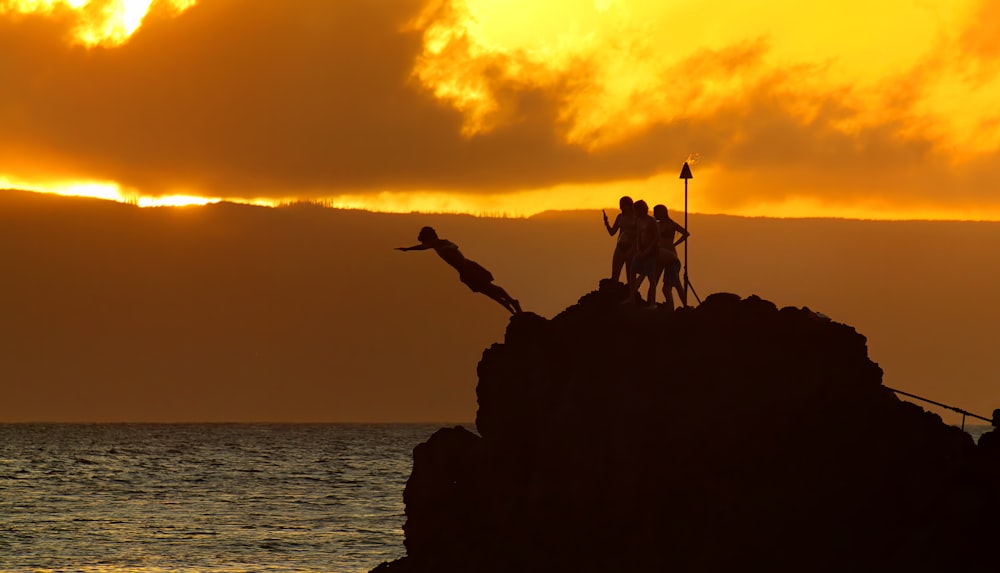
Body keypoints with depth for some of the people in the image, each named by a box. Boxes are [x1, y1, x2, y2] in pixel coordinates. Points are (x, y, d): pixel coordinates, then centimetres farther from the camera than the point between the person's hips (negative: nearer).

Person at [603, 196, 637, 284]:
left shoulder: (636, 217, -3)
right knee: (614, 277, -1)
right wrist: (606, 222, -3)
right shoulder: (620, 217, 11)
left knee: (630, 277, -4)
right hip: (620, 248, 5)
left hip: (631, 248, -5)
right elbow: (612, 232, 11)